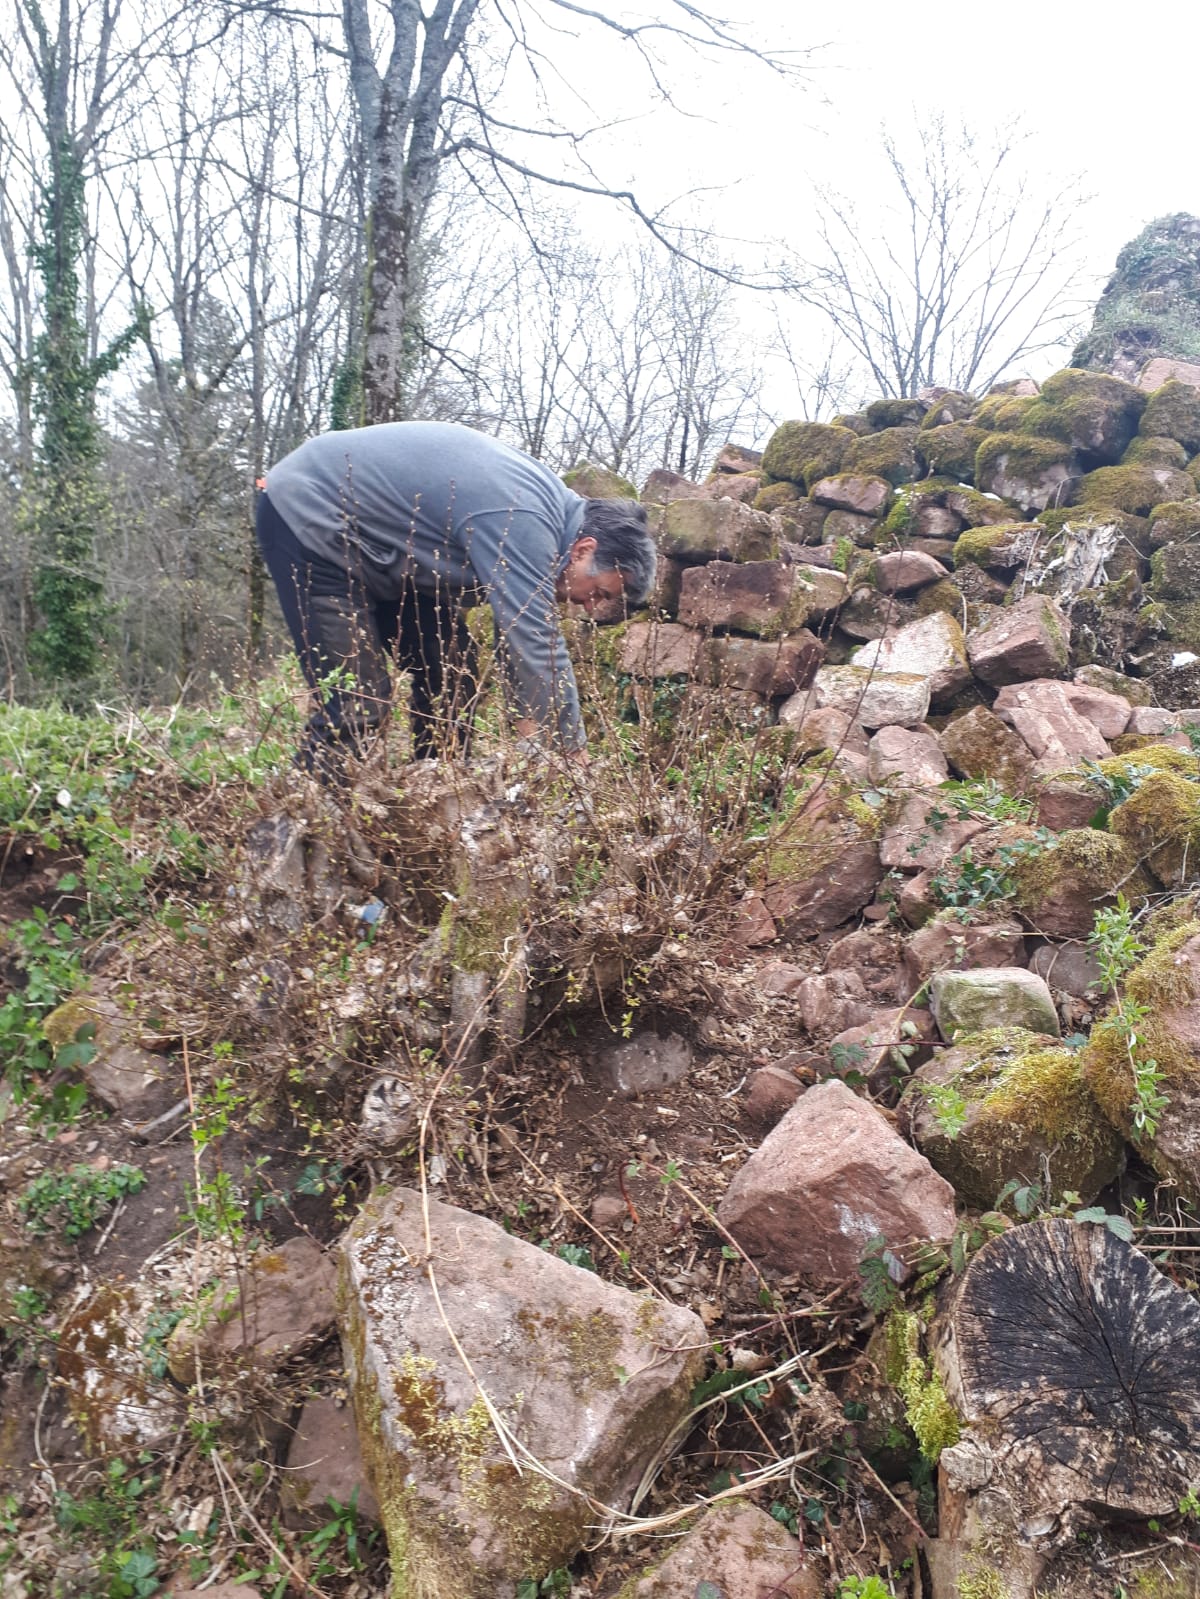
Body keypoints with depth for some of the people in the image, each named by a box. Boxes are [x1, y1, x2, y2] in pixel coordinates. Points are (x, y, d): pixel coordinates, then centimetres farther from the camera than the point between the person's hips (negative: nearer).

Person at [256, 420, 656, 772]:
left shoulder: (544, 503, 2)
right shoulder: (522, 524, -29)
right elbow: (540, 651, -30)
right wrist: (577, 758, -25)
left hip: (377, 542, 9)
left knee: (453, 682, 5)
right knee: (358, 710, -17)